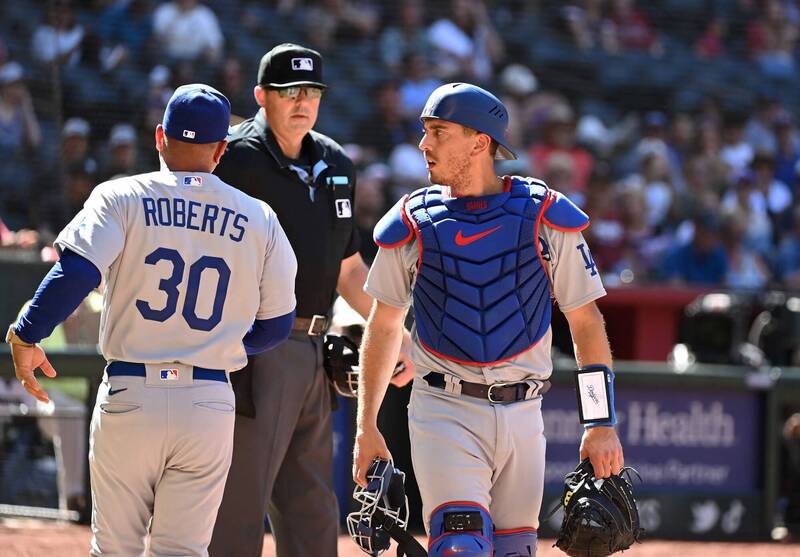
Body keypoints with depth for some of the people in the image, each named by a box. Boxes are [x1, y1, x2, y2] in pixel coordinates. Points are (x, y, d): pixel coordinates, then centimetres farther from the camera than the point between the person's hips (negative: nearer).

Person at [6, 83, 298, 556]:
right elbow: (276, 325, 11)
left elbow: (76, 272, -16)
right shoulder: (259, 220, 6)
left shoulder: (122, 198, -1)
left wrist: (25, 336, -7)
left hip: (129, 397, -1)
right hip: (210, 405, 1)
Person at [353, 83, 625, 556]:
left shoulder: (545, 216, 0)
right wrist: (366, 427, 10)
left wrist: (602, 423, -3)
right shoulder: (412, 222, 3)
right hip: (445, 411, -1)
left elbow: (586, 322, 4)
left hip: (522, 413, 1)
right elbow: (384, 325, 13)